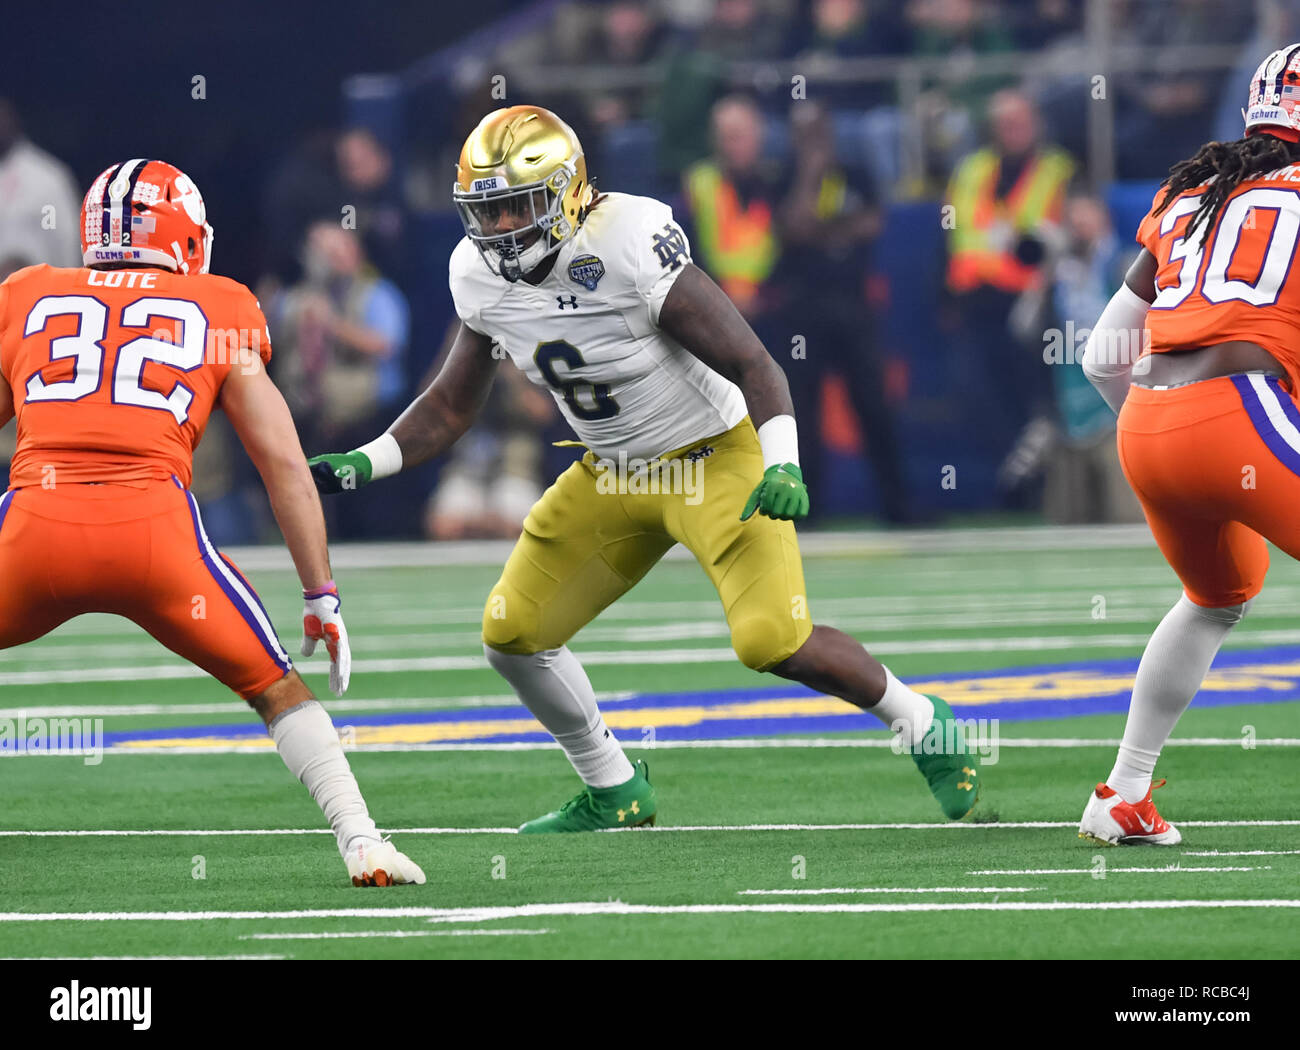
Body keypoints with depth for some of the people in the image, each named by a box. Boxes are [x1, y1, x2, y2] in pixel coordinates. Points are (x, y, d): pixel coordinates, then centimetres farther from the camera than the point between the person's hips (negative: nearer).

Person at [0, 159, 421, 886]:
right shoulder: (219, 314, 19)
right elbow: (283, 461, 16)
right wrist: (322, 596, 20)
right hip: (153, 526, -1)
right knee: (277, 689, 17)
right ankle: (362, 842, 4)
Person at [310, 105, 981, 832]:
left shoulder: (632, 247, -28)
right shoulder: (482, 279, -6)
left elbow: (753, 365, -26)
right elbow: (452, 406, 9)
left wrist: (783, 466, -40)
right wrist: (366, 464, -6)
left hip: (717, 458, -7)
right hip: (616, 474, 7)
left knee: (773, 641, -23)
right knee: (514, 631, 1)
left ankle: (928, 729, 2)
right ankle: (616, 793, 21)